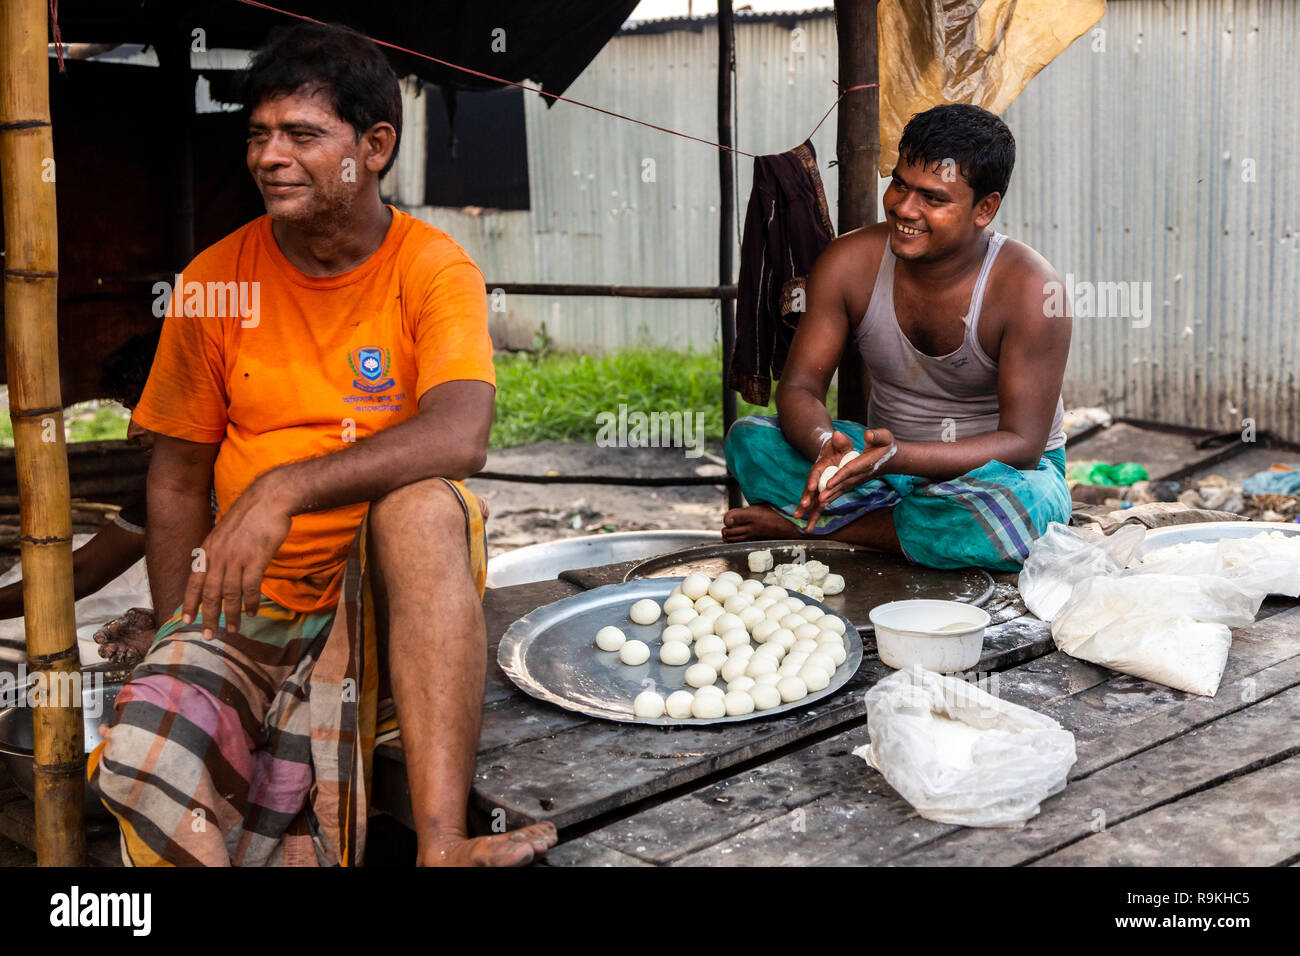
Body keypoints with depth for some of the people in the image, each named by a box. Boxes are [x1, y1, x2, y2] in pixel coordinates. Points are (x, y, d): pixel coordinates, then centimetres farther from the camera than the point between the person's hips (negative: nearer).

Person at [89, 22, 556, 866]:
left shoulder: (433, 270, -5)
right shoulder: (216, 284, 2)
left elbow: (460, 439, -24)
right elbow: (178, 482, 8)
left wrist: (285, 489, -32)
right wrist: (179, 640, -3)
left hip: (394, 586, -1)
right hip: (250, 600, 1)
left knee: (422, 505, -37)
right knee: (144, 754, -29)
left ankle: (442, 840, -40)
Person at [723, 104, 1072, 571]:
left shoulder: (1030, 289, -21)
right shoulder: (849, 262, -10)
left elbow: (1022, 444, -24)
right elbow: (799, 387, -10)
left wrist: (899, 457, -39)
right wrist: (826, 446, -36)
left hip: (998, 470, -2)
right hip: (888, 452, 3)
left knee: (1012, 515, -40)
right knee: (748, 439, -19)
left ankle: (807, 525, -22)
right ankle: (912, 530, -22)